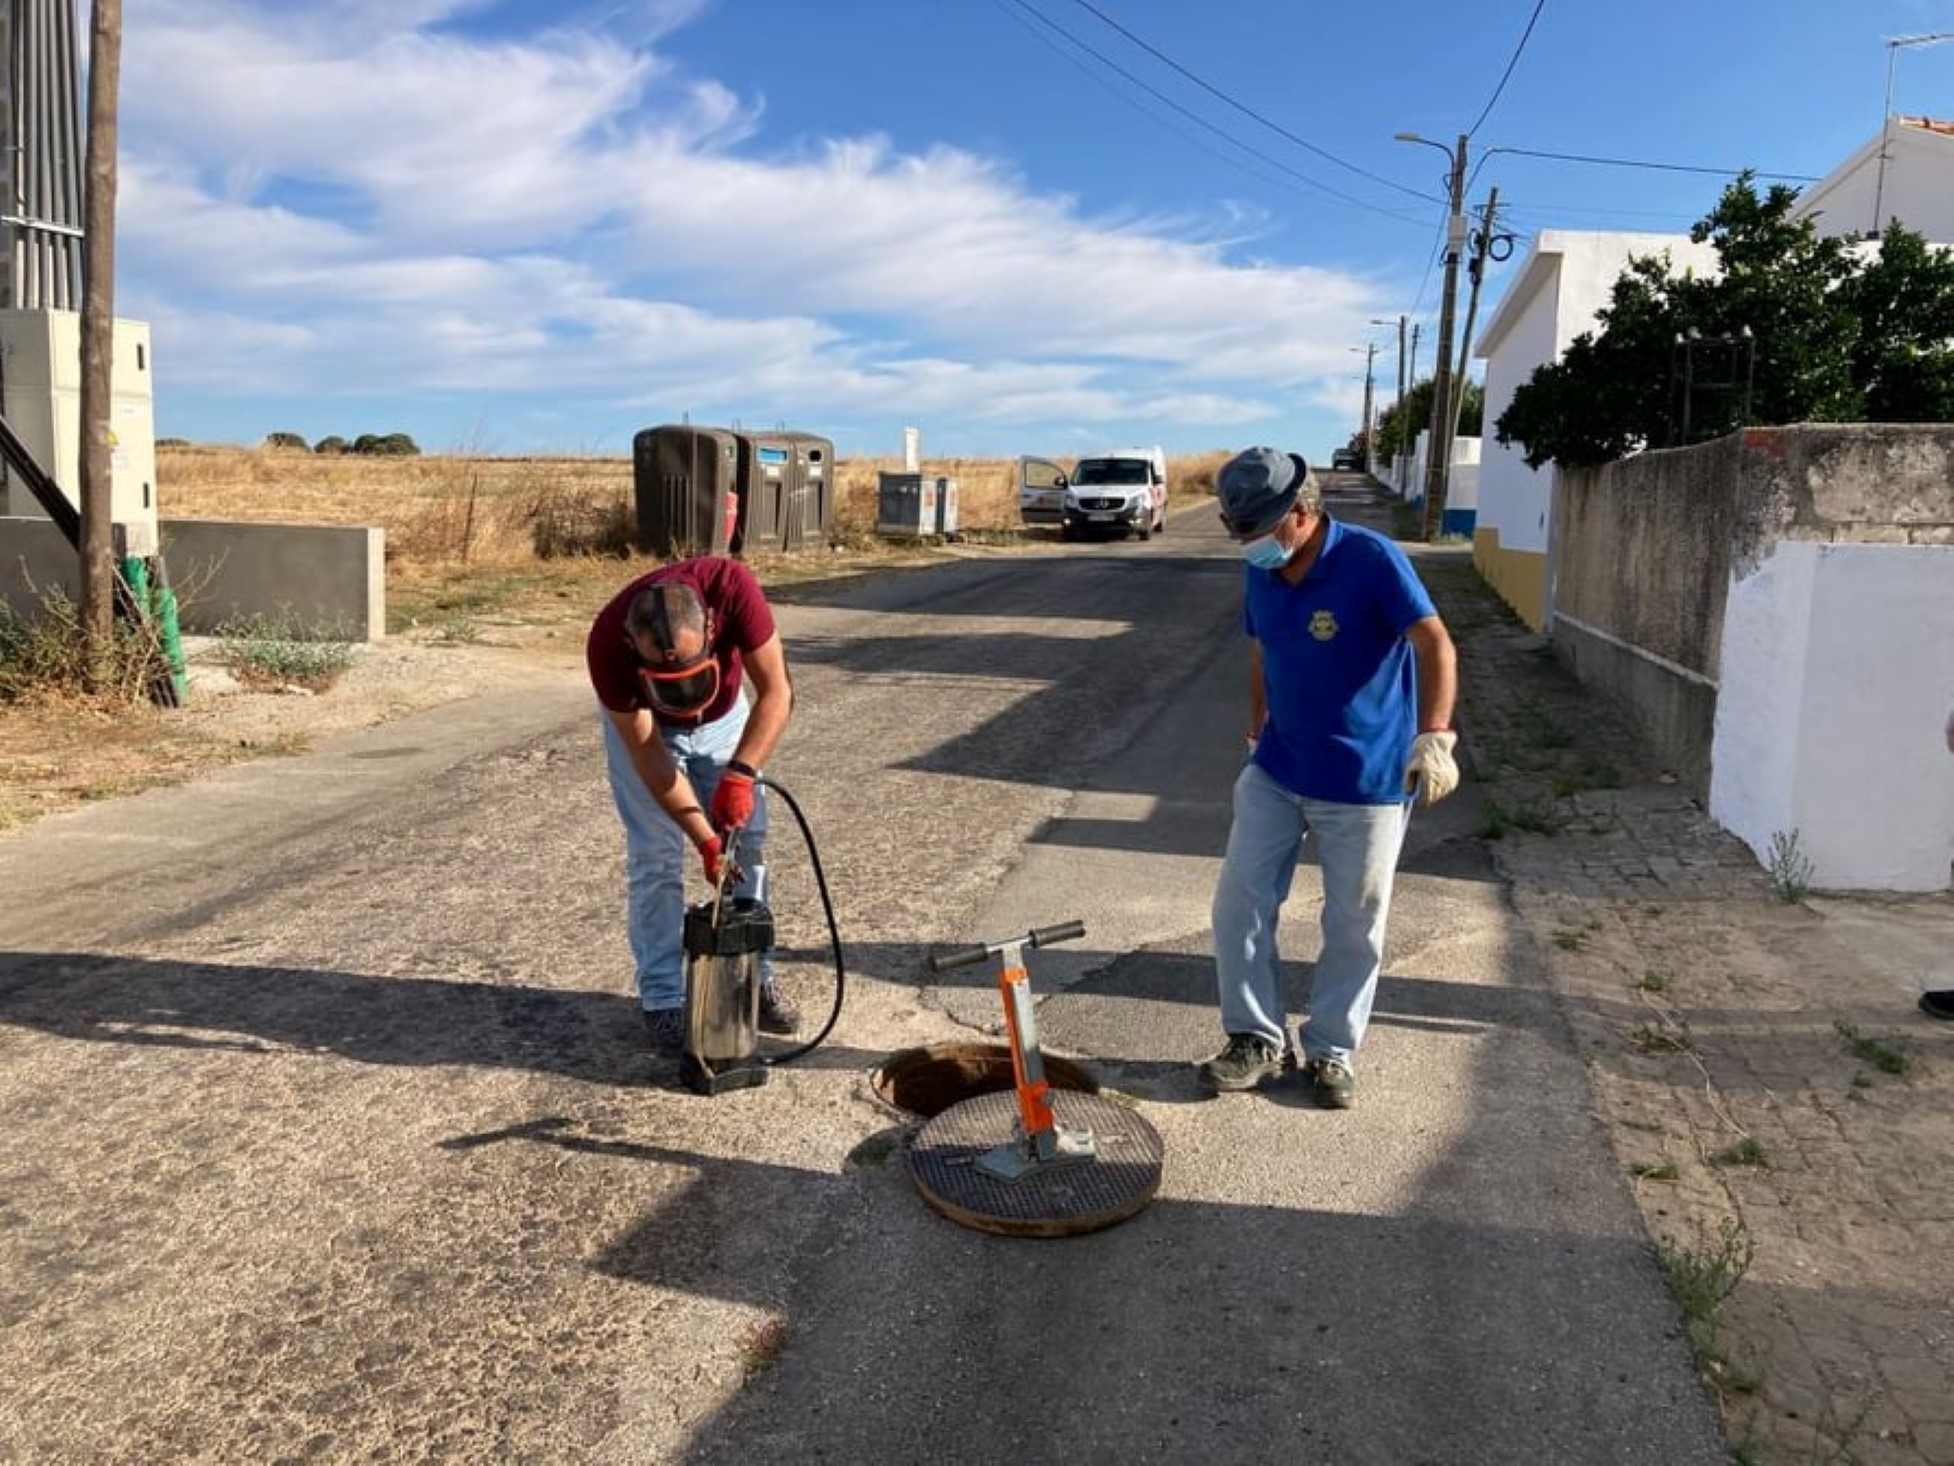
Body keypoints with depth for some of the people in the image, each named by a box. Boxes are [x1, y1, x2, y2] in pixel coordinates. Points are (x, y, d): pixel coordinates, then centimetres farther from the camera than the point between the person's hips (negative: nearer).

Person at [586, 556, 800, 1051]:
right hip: (641, 722, -2)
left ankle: (753, 976, 17)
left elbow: (776, 692, -35)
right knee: (655, 856, -8)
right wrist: (703, 836, -34)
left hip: (724, 713, 2)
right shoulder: (607, 645, -38)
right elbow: (648, 753, -29)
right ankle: (662, 997, 4)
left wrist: (740, 773, -48)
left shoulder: (731, 586, -40)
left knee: (748, 842, 2)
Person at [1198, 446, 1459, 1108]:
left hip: (1367, 781, -5)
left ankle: (1331, 1050, 24)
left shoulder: (1371, 559, -19)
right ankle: (1258, 1039, 19)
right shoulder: (1260, 573, 0)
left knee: (1354, 926, 6)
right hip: (1274, 772, 6)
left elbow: (1434, 644, -26)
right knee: (1238, 903, 3)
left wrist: (1434, 736, -38)